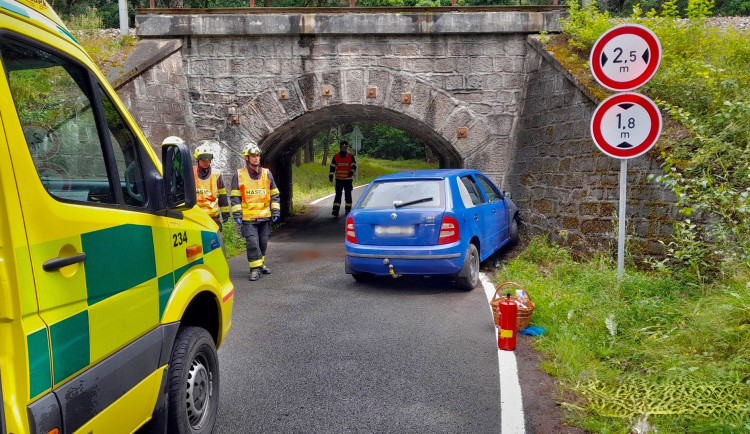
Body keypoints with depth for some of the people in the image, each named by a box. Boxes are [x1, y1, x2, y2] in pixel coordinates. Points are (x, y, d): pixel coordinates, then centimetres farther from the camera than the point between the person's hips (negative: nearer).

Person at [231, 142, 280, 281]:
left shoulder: (267, 173, 8)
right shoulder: (239, 175, 0)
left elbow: (274, 194, 13)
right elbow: (235, 197, 2)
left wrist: (275, 211, 8)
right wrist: (237, 215, -5)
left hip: (264, 217, 3)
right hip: (248, 218, -3)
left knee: (263, 242, 12)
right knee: (252, 243, -9)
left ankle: (261, 264, 30)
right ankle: (255, 269, -1)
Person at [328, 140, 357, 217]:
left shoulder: (351, 157, 2)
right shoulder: (336, 156, 5)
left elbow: (354, 165, -3)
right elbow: (332, 167, 8)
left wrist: (351, 172, -23)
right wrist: (330, 176, 4)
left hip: (348, 179, 0)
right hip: (339, 179, 0)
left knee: (348, 195, 4)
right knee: (338, 195, -4)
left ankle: (347, 210, 13)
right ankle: (335, 210, -7)